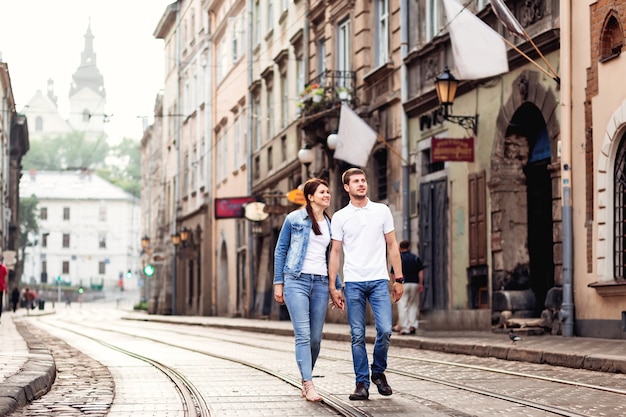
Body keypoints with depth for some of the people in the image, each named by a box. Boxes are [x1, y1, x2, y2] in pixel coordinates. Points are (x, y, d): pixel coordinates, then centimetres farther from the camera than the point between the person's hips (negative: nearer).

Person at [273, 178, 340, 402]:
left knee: (316, 337, 3)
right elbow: (280, 250, 5)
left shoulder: (330, 224, 15)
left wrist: (337, 286, 15)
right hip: (297, 280, -4)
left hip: (321, 283, 4)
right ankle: (309, 385, -17)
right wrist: (278, 283, -1)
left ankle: (306, 379, 20)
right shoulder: (294, 219, 3)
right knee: (303, 335, -13)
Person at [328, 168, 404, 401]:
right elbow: (335, 252, 6)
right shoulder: (340, 217, 5)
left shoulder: (382, 211, 7)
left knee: (385, 330, -10)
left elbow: (392, 245, 10)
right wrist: (332, 287, 1)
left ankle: (378, 372, 13)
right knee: (358, 335, 0)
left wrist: (399, 279, 4)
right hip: (353, 283, 0)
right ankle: (362, 383, 6)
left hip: (379, 281, 0)